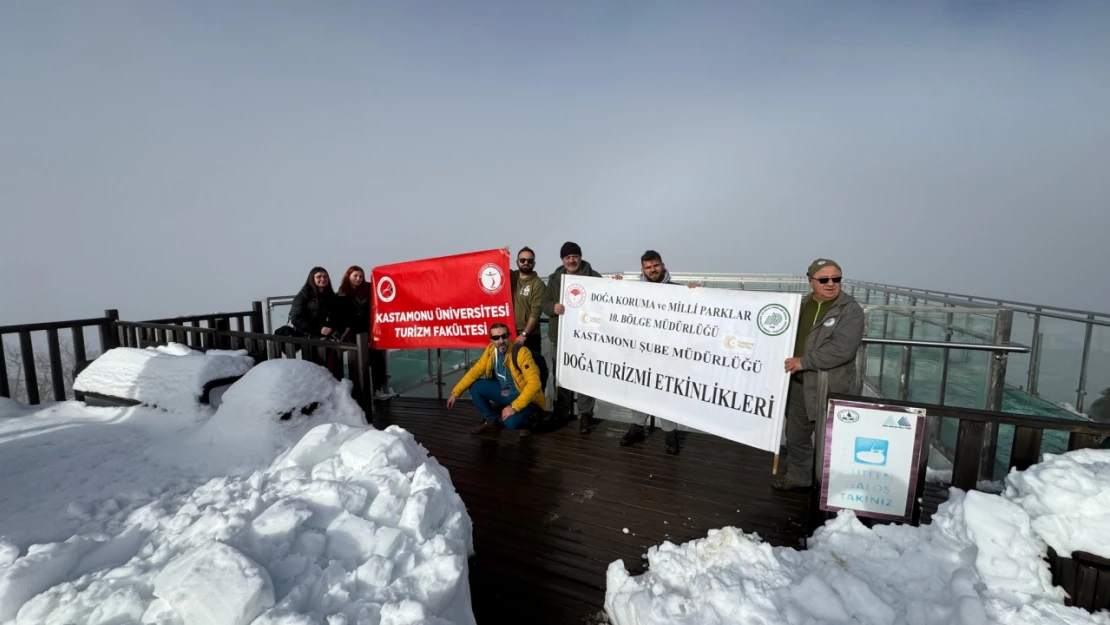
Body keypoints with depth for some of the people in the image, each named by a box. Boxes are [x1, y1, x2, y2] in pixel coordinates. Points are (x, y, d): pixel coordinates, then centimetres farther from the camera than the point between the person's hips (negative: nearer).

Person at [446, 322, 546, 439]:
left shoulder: (521, 352, -28)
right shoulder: (491, 350, -7)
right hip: (505, 391, 7)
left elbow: (534, 384, -33)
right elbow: (475, 371, 2)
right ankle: (491, 420, 12)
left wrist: (514, 407, -35)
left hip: (527, 397, -7)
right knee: (475, 386, -5)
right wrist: (455, 393, -2)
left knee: (510, 421, -33)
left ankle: (526, 421, 3)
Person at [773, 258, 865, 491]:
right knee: (796, 434, 18)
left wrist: (804, 362, -20)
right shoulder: (801, 304, 9)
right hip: (798, 384, 6)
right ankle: (798, 475, 36)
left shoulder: (851, 311, -10)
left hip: (831, 388, -6)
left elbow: (842, 349, -22)